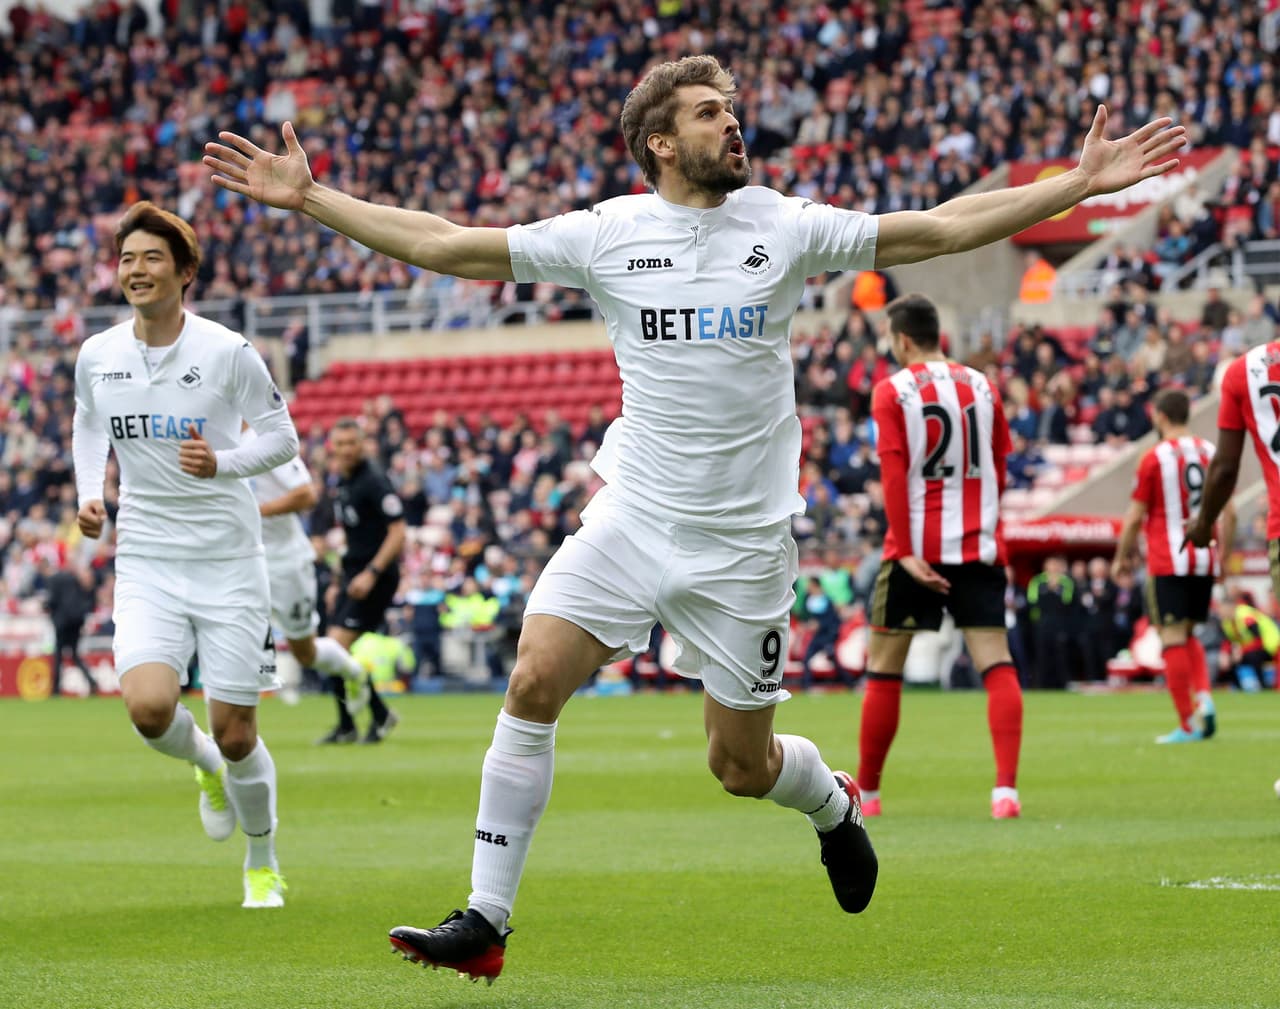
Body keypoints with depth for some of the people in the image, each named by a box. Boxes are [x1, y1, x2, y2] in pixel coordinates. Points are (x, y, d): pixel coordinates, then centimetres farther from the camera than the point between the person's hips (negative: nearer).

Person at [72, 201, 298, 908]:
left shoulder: (226, 351, -9)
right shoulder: (97, 356, 1)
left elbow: (281, 433, -1)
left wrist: (222, 462, -19)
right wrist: (89, 494, 6)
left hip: (228, 558, -2)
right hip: (145, 560, 2)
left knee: (234, 732, -2)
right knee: (149, 707, -21)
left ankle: (262, 864, 24)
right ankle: (205, 767, 15)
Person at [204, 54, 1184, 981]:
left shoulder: (784, 227, -2)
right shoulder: (606, 233, -1)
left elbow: (940, 227, 0)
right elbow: (442, 244, 1)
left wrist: (1082, 183, -5)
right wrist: (307, 198, -2)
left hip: (743, 539, -1)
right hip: (631, 516, 1)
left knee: (742, 765, 5)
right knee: (533, 686, -16)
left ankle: (834, 805, 41)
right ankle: (485, 922, -10)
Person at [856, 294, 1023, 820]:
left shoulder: (893, 392, -4)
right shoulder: (981, 386, 9)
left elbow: (893, 474, -12)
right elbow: (999, 471, 15)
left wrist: (907, 552, -14)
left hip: (916, 547, -3)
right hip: (979, 549, 3)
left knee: (883, 672, 9)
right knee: (996, 664, -3)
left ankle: (866, 792, 15)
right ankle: (1006, 787, -18)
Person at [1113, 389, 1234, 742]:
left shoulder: (1154, 458, -8)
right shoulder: (1211, 453, 6)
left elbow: (1135, 517, -5)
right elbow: (1229, 513, 7)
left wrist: (1122, 557, 8)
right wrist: (1222, 556, 17)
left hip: (1168, 563, -5)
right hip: (1205, 561, 5)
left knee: (1173, 638, -2)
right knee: (1189, 634, 19)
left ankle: (1187, 724, -5)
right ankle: (1203, 697, -4)